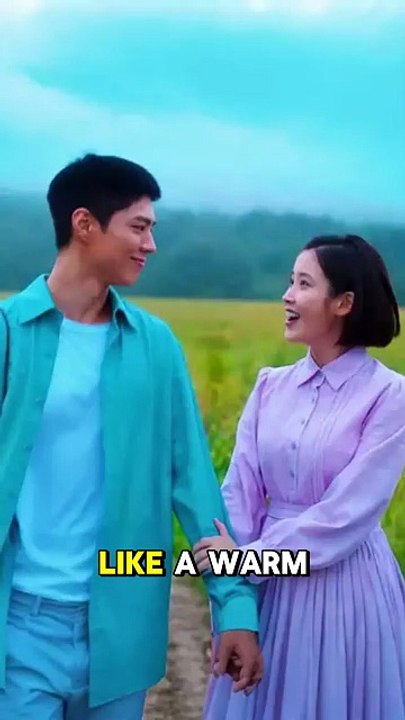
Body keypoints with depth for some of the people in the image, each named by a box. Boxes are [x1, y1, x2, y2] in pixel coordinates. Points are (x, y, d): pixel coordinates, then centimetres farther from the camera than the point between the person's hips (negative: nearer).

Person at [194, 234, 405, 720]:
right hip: (270, 585, 4)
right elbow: (241, 490, -1)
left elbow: (348, 514, -17)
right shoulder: (271, 386, 3)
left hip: (347, 585, -4)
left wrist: (247, 557, -16)